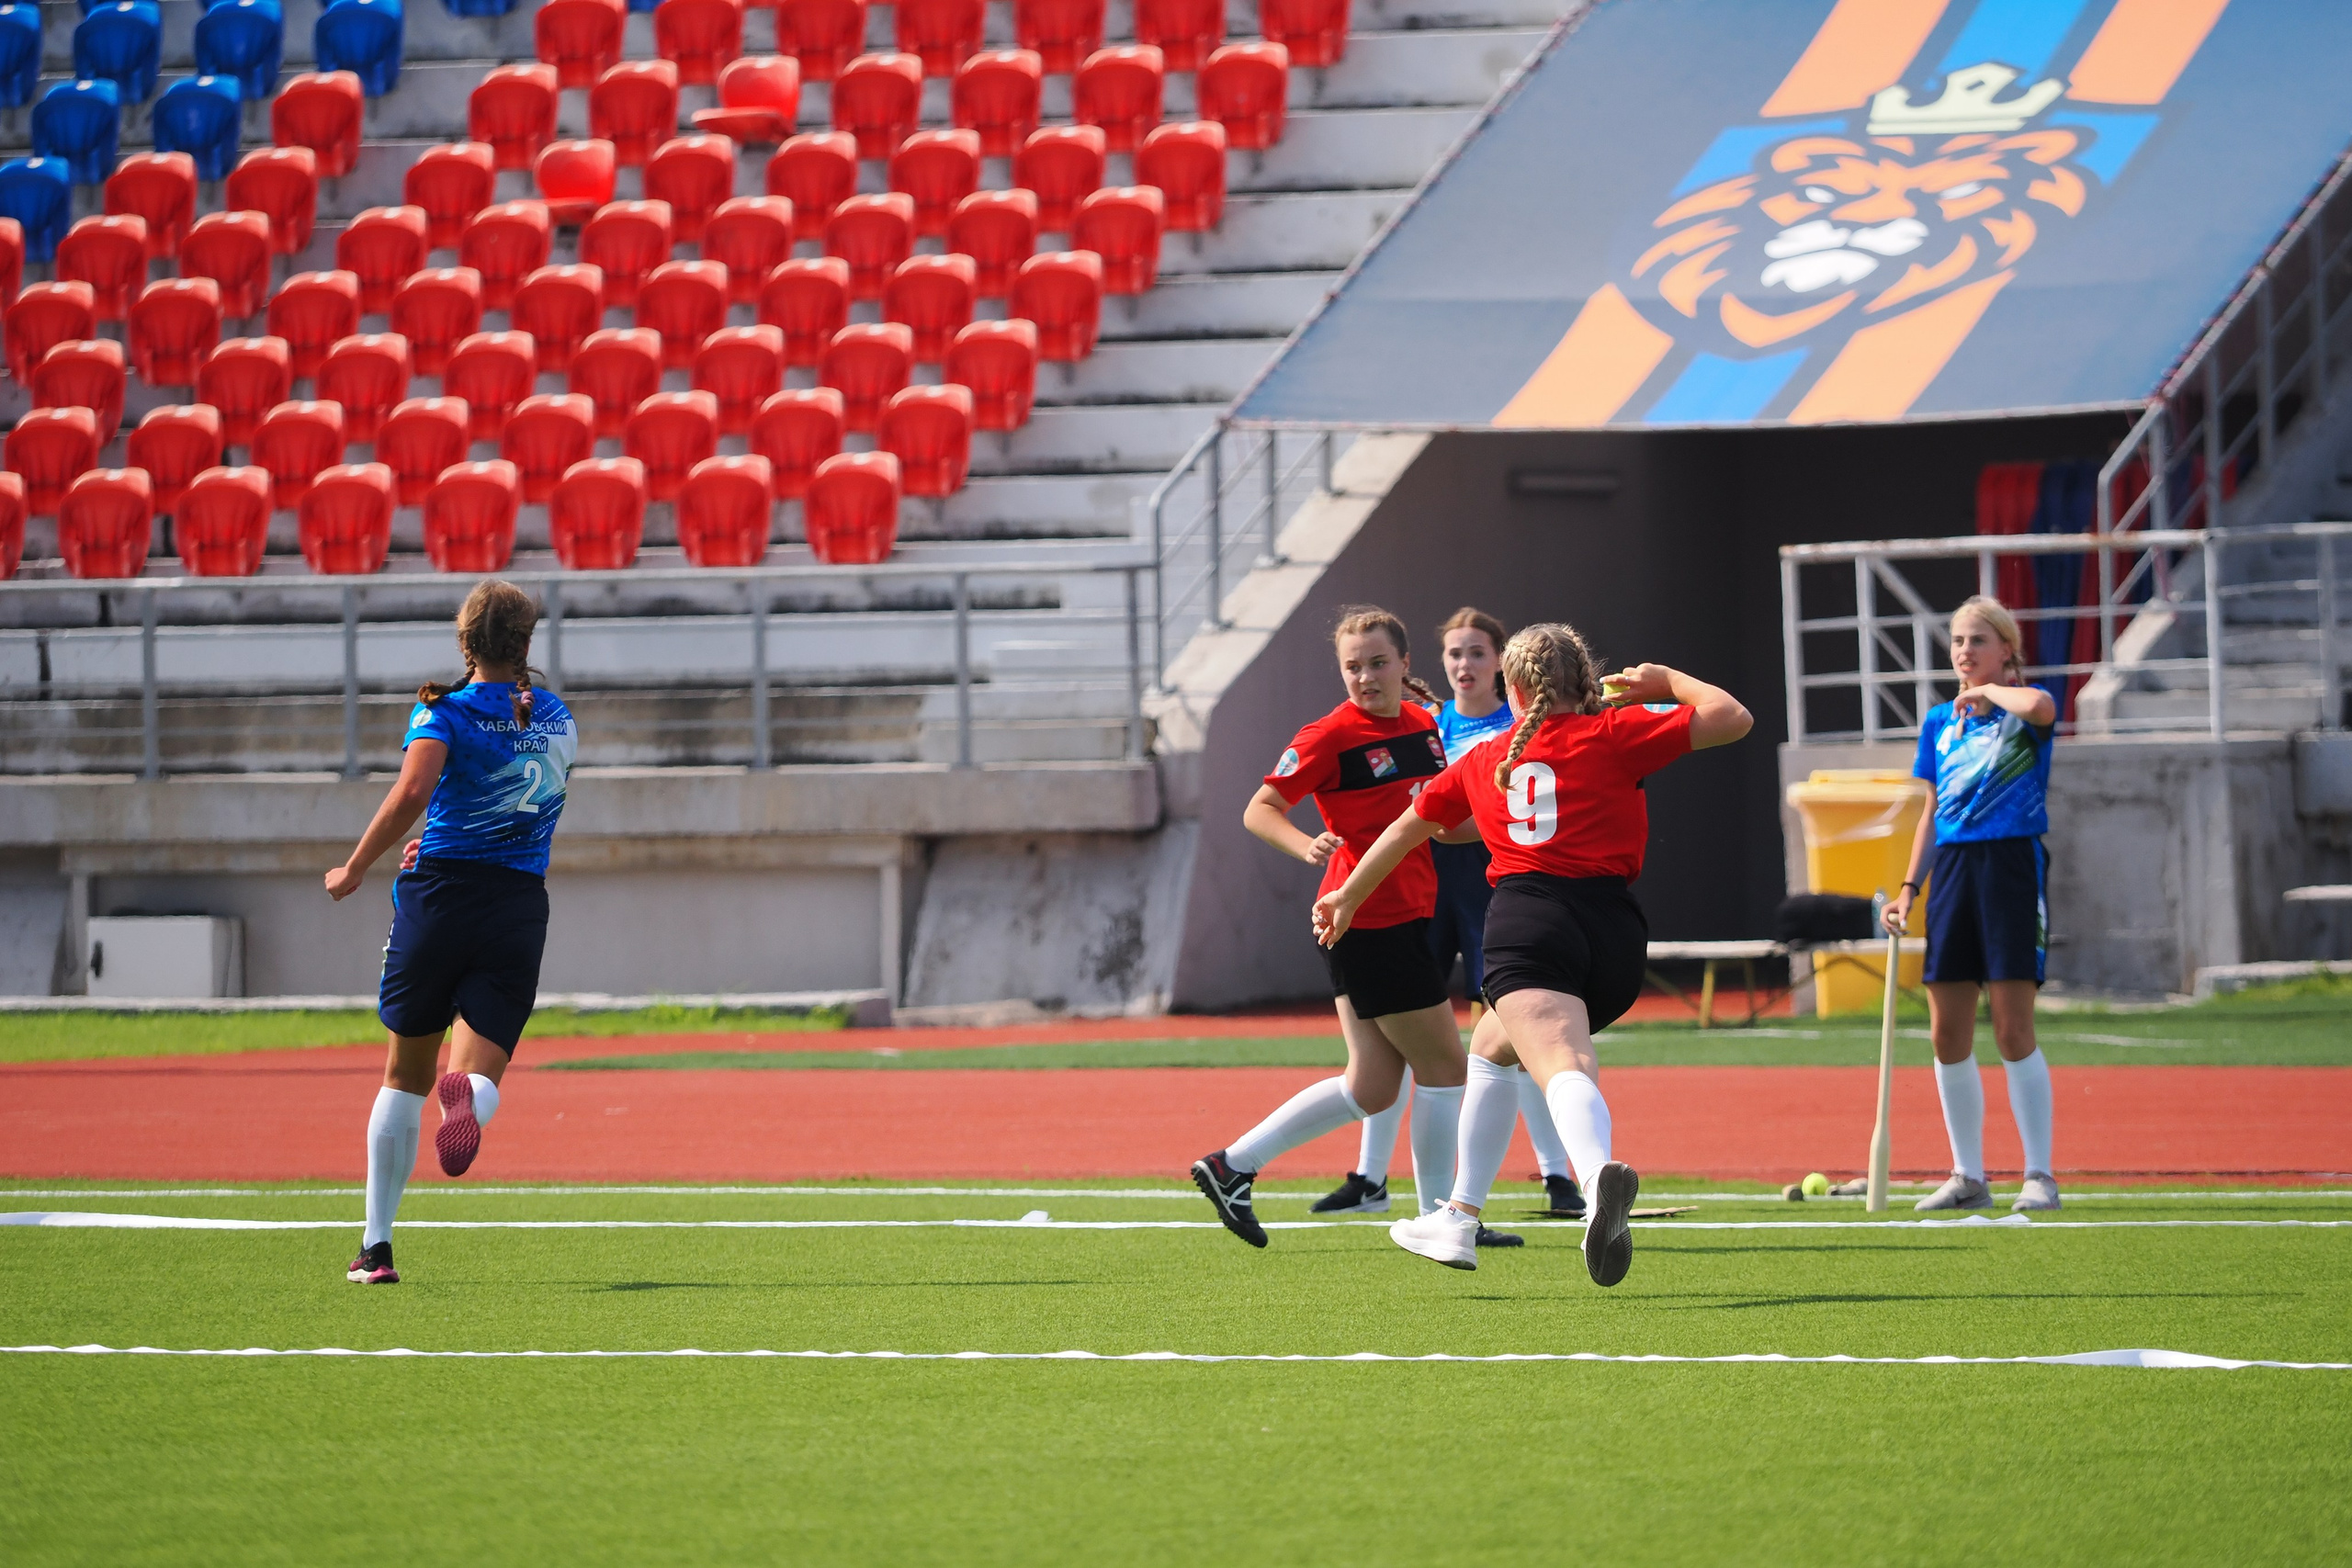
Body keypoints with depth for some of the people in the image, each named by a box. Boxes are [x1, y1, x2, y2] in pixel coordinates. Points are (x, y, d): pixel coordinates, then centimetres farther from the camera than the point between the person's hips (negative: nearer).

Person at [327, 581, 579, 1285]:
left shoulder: (444, 715, -5)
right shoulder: (558, 719, 10)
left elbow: (412, 791, -22)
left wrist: (354, 870, -11)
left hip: (439, 901, -2)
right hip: (519, 907, 2)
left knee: (404, 1078, 14)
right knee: (478, 1076, -3)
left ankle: (377, 1246, 15)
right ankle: (469, 1097, -44)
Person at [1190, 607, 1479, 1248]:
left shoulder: (1422, 725, 11)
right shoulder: (1331, 735, -12)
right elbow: (1259, 810, -13)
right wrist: (1308, 845, -30)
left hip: (1408, 919, 8)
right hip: (1368, 923, -8)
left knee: (1371, 1090, 9)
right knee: (1443, 1067, -2)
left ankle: (1232, 1166, 15)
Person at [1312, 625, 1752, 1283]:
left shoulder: (1484, 759, 21)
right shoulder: (1612, 734, 13)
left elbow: (1407, 828, 36)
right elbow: (1732, 718, 10)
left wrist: (1348, 898, 51)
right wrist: (1667, 681, 28)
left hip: (1528, 915, -3)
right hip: (1615, 929, 3)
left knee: (1566, 1069, -26)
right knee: (1492, 1050, 27)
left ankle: (1599, 1174, -60)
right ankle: (1459, 1222, 30)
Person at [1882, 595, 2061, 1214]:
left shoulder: (2024, 709, -2)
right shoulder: (1940, 722, 14)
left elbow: (2039, 707, -29)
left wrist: (1990, 692, -10)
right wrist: (1909, 887, 14)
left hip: (2013, 866, -6)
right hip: (1952, 868, 6)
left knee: (2013, 1032, -8)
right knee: (1948, 1037, 4)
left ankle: (2040, 1175, -1)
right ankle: (1968, 1178, 12)